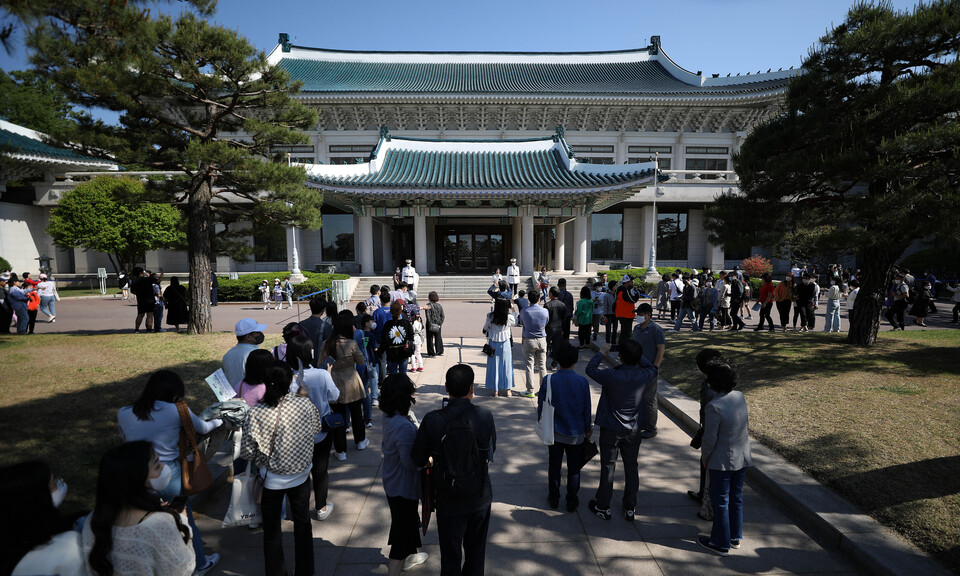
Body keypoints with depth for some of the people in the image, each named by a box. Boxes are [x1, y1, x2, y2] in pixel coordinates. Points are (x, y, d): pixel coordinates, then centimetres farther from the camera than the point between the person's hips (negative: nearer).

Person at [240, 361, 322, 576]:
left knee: (271, 530, 22)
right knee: (303, 526, 22)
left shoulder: (256, 413, -23)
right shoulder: (305, 404, -21)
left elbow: (246, 451, -15)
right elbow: (316, 429, -1)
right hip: (300, 477, 1)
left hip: (271, 481, -1)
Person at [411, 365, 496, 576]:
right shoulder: (485, 416, -19)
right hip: (480, 497, 1)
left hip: (449, 501, -1)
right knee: (476, 551, 26)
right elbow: (491, 450, -3)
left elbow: (418, 460, -11)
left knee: (450, 554, 20)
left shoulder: (432, 420, -22)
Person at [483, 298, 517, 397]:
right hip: (505, 343, 0)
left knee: (494, 365, 9)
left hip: (493, 343, 0)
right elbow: (515, 323, 10)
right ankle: (507, 390, 17)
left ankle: (495, 390, 15)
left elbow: (485, 328, 2)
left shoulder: (490, 316, -13)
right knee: (506, 365, 11)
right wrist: (512, 310, 17)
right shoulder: (509, 317, -13)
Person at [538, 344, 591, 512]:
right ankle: (572, 502, 28)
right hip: (576, 434, 0)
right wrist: (588, 429, 11)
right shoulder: (582, 382, -14)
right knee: (574, 469, 15)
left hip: (554, 433, 0)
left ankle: (553, 499, 30)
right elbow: (587, 409, -4)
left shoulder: (548, 380, -15)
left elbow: (541, 408, -6)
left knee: (554, 466, 16)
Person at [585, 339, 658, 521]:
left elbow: (590, 369, -7)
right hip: (633, 431, 3)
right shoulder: (643, 376, -15)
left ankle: (603, 507, 24)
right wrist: (637, 356, 12)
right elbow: (653, 369, 10)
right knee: (631, 467, 17)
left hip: (611, 430, -3)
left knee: (608, 468, 10)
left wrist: (601, 353, 3)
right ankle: (630, 508, 30)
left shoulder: (611, 376, -25)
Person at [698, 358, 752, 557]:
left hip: (722, 461, -7)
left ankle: (721, 543, 24)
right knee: (736, 497, 21)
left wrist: (704, 457, -3)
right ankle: (735, 537, 38)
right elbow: (746, 423, 8)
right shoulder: (740, 396, -7)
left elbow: (710, 439, -20)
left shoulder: (714, 407, -28)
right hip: (742, 458, 7)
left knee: (721, 501, 9)